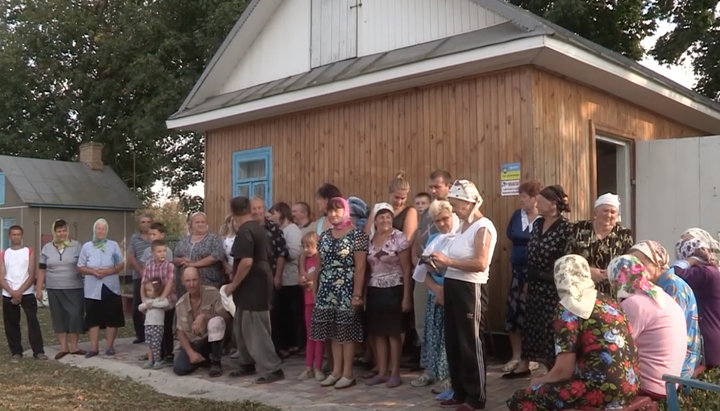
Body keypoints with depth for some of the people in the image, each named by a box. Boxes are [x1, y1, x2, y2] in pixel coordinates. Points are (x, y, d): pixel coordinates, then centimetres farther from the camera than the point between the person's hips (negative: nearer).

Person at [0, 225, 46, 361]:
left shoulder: (29, 252, 4)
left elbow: (31, 275, -2)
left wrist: (20, 292, -11)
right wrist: (12, 292, -12)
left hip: (27, 293, -2)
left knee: (33, 321, -10)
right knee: (11, 324, 5)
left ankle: (38, 351, -7)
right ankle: (16, 352, 15)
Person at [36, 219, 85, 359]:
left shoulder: (76, 246, 0)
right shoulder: (47, 248, 7)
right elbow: (41, 270, 9)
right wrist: (39, 289, 4)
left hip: (74, 288, -2)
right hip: (54, 289, 2)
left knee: (75, 315, -4)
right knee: (59, 317, 7)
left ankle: (73, 346, 8)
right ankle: (63, 347, 15)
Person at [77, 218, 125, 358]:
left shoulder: (114, 245, 4)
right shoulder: (86, 246, 5)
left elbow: (121, 265, 3)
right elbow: (80, 267, 6)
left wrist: (109, 271, -14)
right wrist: (93, 271, -12)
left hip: (111, 287, 0)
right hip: (92, 289, 0)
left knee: (111, 318, 2)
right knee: (93, 319, 2)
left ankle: (109, 346, 12)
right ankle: (94, 348, 9)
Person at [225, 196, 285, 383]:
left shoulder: (245, 231, -18)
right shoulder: (259, 227, 12)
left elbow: (247, 262, -27)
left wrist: (233, 285, -16)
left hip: (252, 286, -10)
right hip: (257, 284, 10)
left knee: (255, 330, -4)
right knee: (241, 328, 19)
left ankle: (274, 370, 0)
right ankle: (248, 364, 28)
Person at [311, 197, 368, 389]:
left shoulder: (357, 235, -6)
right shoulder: (324, 236, 12)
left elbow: (360, 268, -11)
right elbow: (320, 265, 14)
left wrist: (357, 294, -15)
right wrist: (316, 290, 10)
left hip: (347, 290, -6)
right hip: (327, 290, 6)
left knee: (347, 332, -1)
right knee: (333, 332, 9)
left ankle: (348, 374, 7)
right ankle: (336, 371, 18)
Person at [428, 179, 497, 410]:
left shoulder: (483, 227, -11)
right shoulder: (463, 226, 14)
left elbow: (481, 264, -22)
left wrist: (448, 261, -20)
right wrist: (442, 264, 1)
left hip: (469, 288, -9)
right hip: (452, 285, 9)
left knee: (470, 344, 0)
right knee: (453, 343, 14)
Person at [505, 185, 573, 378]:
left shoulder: (565, 228, -15)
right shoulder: (537, 223, 7)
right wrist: (528, 281, 16)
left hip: (553, 287, -7)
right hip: (535, 284, 7)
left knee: (552, 328, 1)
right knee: (531, 324, 14)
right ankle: (524, 365, 25)